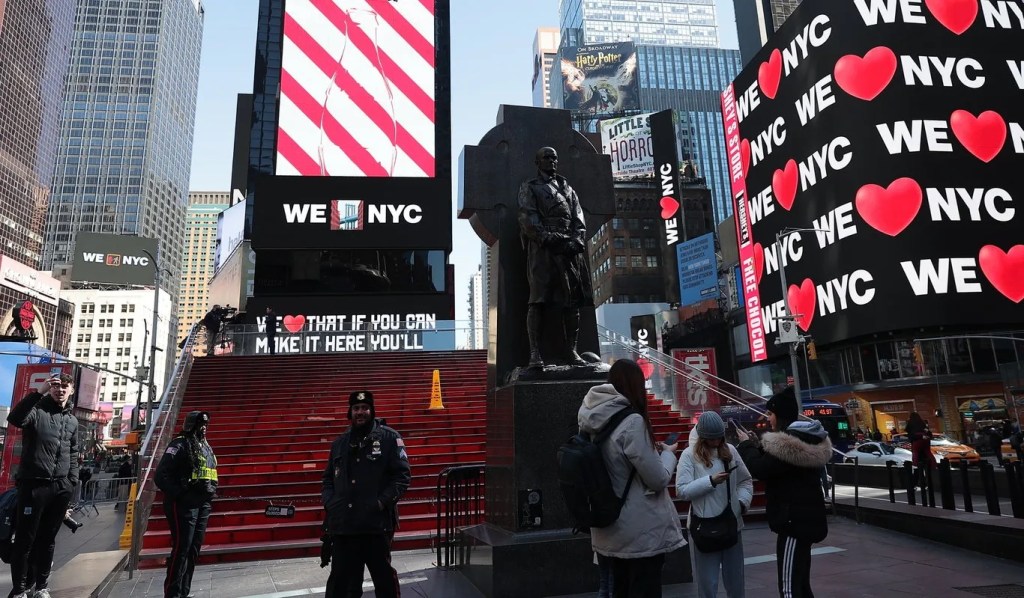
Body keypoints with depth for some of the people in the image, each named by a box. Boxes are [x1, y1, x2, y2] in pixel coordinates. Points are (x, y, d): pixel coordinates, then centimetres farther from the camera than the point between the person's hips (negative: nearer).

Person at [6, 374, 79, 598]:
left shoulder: (72, 420, 14)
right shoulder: (37, 410, -4)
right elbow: (15, 418, -27)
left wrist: (72, 483, 11)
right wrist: (39, 391, -30)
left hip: (60, 488, 5)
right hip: (34, 484, -5)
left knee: (48, 539, 12)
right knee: (25, 539, 1)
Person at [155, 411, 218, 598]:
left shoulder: (207, 448, 16)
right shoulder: (180, 444, -8)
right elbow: (161, 475, -14)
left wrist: (211, 494, 10)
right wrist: (178, 494, -16)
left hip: (203, 505, 8)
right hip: (184, 505, -8)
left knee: (194, 549, 12)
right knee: (181, 549, -7)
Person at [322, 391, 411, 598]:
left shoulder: (389, 438, -2)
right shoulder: (339, 443, 14)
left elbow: (402, 475, -6)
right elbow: (328, 478, 20)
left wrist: (382, 502, -15)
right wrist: (329, 502, 4)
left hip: (377, 523, -4)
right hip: (342, 525, 5)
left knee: (384, 576, 9)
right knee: (339, 580, 13)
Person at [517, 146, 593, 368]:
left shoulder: (567, 188, 26)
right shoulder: (529, 187, 14)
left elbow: (579, 220, 15)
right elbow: (528, 220, -2)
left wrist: (575, 240, -5)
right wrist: (548, 239, -15)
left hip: (569, 249, 5)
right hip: (542, 248, -4)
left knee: (573, 299, -1)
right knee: (538, 299, -13)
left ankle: (571, 350, 3)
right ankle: (535, 352, -15)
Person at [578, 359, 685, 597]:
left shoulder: (596, 422, 1)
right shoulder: (632, 421, -21)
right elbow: (658, 479, -17)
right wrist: (668, 453, 1)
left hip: (614, 529, 7)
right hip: (642, 532, -7)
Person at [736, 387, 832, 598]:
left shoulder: (786, 441, -19)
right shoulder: (806, 438, 13)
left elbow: (760, 469, -18)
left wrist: (746, 444, -4)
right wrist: (756, 445, 9)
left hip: (794, 520, -11)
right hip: (805, 518, 11)